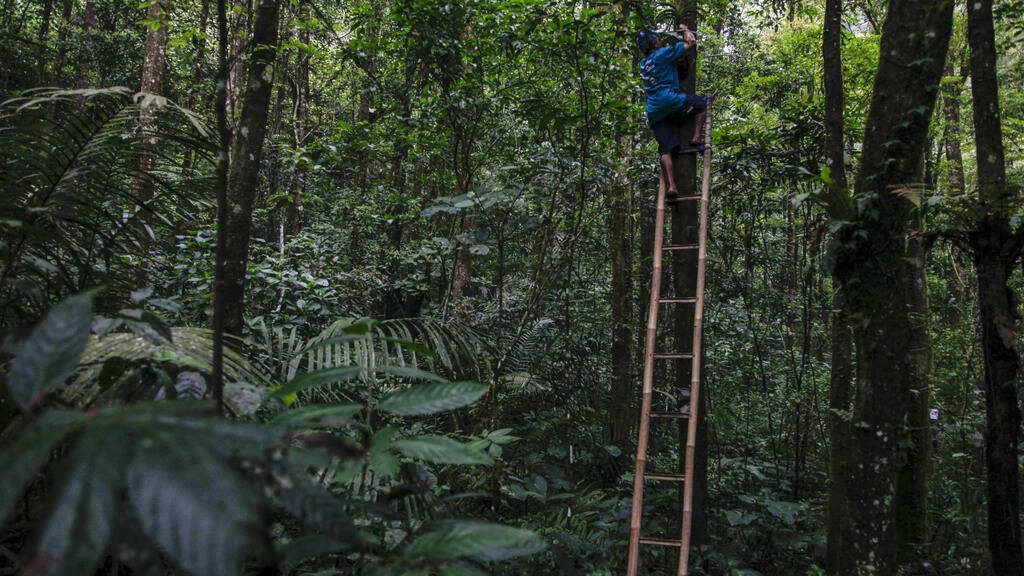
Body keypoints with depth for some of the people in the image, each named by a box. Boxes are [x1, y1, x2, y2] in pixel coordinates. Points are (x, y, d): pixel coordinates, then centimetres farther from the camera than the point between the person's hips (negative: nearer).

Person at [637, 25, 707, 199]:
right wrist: (685, 30, 24)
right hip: (669, 100, -6)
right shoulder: (663, 53, 1)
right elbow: (691, 43, 5)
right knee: (702, 103, 15)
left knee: (666, 150, 0)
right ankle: (696, 138, 4)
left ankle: (671, 186, -9)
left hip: (654, 112, 7)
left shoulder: (644, 64, 24)